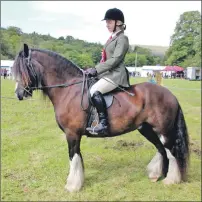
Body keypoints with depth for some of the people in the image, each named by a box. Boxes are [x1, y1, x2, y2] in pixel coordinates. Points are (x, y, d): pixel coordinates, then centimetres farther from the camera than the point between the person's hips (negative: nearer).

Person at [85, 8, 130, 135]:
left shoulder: (122, 38, -9)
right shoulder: (112, 38, 19)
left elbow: (115, 60, -19)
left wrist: (96, 70, -22)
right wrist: (95, 70, 5)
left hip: (115, 74, -10)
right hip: (107, 73, 10)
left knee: (95, 90, -30)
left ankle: (103, 124, -26)